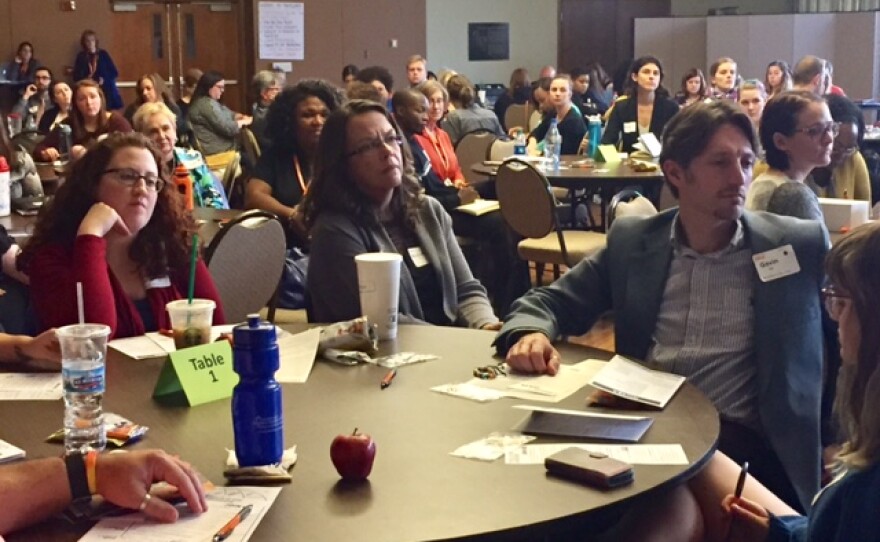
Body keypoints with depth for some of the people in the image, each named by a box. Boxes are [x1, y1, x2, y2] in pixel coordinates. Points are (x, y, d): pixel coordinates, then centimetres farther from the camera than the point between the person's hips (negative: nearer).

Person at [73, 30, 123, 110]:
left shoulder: (103, 54, 6)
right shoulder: (81, 57, 6)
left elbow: (115, 73, 6)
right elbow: (76, 77, 4)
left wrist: (104, 80, -9)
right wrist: (87, 79, -14)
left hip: (107, 91, 0)